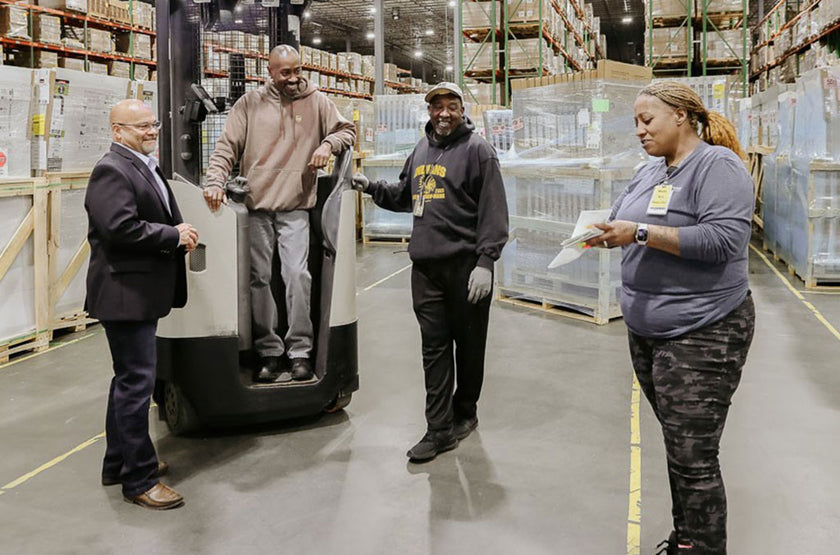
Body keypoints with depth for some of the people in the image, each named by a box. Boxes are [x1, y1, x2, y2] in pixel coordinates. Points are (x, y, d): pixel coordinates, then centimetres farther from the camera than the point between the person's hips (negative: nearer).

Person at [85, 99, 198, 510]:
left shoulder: (146, 166, 17)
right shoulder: (112, 171, -15)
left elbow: (160, 219, 25)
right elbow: (120, 229, -26)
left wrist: (181, 236, 4)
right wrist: (175, 236, -17)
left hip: (143, 293, 11)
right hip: (125, 294, -11)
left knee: (129, 379, 19)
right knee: (136, 382, -5)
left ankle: (119, 462, 33)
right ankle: (139, 479, 5)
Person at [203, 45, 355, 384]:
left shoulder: (316, 102, 9)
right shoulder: (250, 104, 6)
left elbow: (347, 130, 16)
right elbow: (226, 147, 3)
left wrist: (328, 144, -6)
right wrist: (216, 181, -14)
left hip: (295, 206, -1)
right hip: (255, 206, 1)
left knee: (297, 274, -10)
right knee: (259, 278, 3)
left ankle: (300, 352, 0)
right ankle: (268, 352, 12)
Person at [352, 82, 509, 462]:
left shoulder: (477, 150, -4)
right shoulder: (421, 150, 17)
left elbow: (493, 209, -10)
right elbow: (404, 196, 30)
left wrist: (485, 261, -17)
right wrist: (372, 187, 15)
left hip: (466, 265, -5)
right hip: (425, 265, 6)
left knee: (468, 342, 8)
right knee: (434, 346, 5)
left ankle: (464, 411, 27)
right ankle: (440, 429, 9)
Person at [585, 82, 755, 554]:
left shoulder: (718, 164, -11)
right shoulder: (649, 173, 14)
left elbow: (724, 238, -23)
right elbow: (623, 225, 20)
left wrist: (641, 233, -23)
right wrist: (600, 233, -3)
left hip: (702, 334, -8)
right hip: (647, 332, 8)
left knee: (694, 459, -5)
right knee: (679, 446, 17)